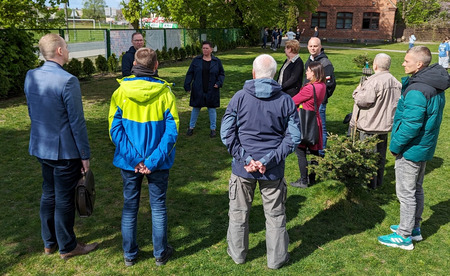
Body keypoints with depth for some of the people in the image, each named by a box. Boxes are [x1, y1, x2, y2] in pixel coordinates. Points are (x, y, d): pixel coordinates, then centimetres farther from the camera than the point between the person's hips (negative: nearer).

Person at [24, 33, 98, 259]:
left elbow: (31, 112, 13)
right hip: (65, 150, -7)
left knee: (48, 194, 20)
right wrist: (85, 155, -10)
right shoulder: (67, 81, -21)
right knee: (64, 200, 6)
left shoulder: (31, 76, 2)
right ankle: (67, 247, 24)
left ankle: (49, 243, 35)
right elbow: (77, 122, -18)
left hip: (41, 148, 8)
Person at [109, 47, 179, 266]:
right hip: (158, 162, -1)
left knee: (130, 207, 16)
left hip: (129, 162, 1)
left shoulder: (120, 93, -8)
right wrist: (153, 161, -14)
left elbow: (115, 130, -12)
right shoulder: (165, 93, -11)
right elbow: (171, 132, -15)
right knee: (158, 207, 14)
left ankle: (129, 254, 29)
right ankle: (160, 254, 27)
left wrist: (135, 159, -13)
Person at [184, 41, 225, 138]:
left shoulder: (217, 61, 2)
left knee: (212, 109, 7)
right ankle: (191, 127, 24)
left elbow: (222, 74, 8)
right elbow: (190, 73, 5)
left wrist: (219, 83, -9)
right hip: (198, 91, 1)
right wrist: (187, 86, -2)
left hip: (211, 91, 0)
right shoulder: (196, 60, 3)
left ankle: (213, 129, 20)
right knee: (196, 108, 10)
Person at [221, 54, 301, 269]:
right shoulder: (285, 100, -5)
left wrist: (244, 158, -11)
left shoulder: (240, 97, -7)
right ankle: (276, 258, 30)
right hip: (273, 170, 1)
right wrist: (269, 160, -11)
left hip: (243, 168, 0)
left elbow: (226, 132, -9)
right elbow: (293, 136, -7)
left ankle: (237, 253, 35)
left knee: (238, 212, 18)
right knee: (275, 215, 16)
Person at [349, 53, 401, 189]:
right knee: (380, 155, 18)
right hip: (386, 125, 8)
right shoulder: (396, 82, 6)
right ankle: (379, 182, 30)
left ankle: (370, 184, 10)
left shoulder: (374, 81, -21)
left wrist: (358, 91, -4)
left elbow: (362, 101, -22)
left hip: (370, 126, -8)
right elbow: (398, 103, 13)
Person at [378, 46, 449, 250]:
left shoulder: (416, 91, -26)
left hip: (411, 150, -10)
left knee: (406, 193, 2)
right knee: (417, 189, 21)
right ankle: (414, 228, 35)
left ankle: (404, 237, 14)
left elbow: (410, 125, -28)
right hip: (424, 148, 10)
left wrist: (395, 145, -15)